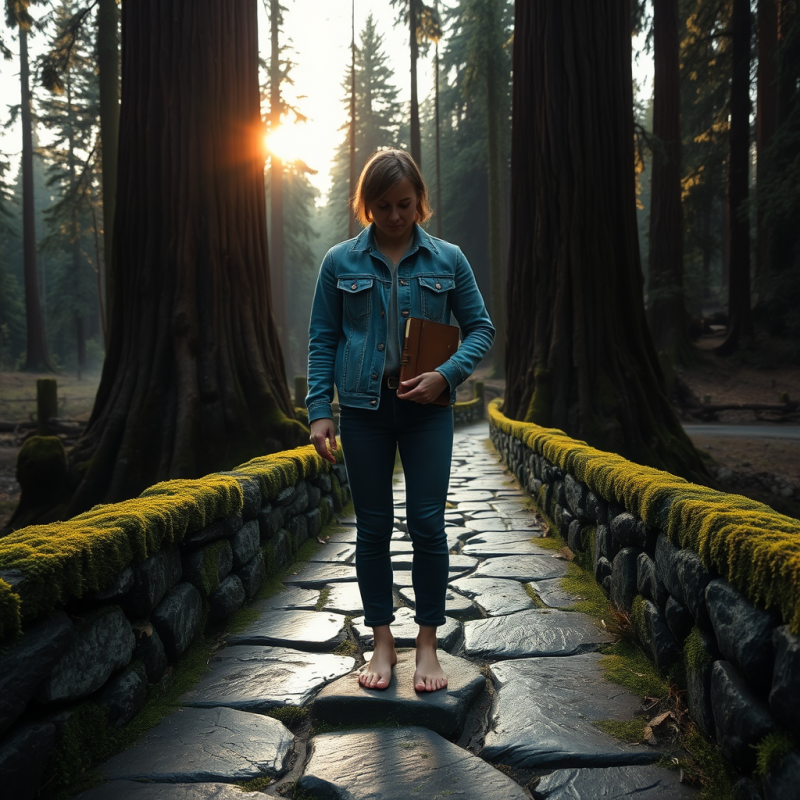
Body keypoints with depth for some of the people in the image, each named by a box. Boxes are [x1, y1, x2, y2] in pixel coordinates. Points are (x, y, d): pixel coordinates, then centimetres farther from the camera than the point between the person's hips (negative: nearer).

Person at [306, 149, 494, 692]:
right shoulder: (340, 262, 4)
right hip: (364, 407, 1)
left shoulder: (448, 259, 4)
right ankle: (383, 644, 20)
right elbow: (323, 340, 5)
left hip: (426, 407, 0)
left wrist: (446, 375, -10)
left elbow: (481, 327, 7)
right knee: (373, 527, 7)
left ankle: (428, 646, 14)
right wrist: (319, 411, -2)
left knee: (428, 524, -2)